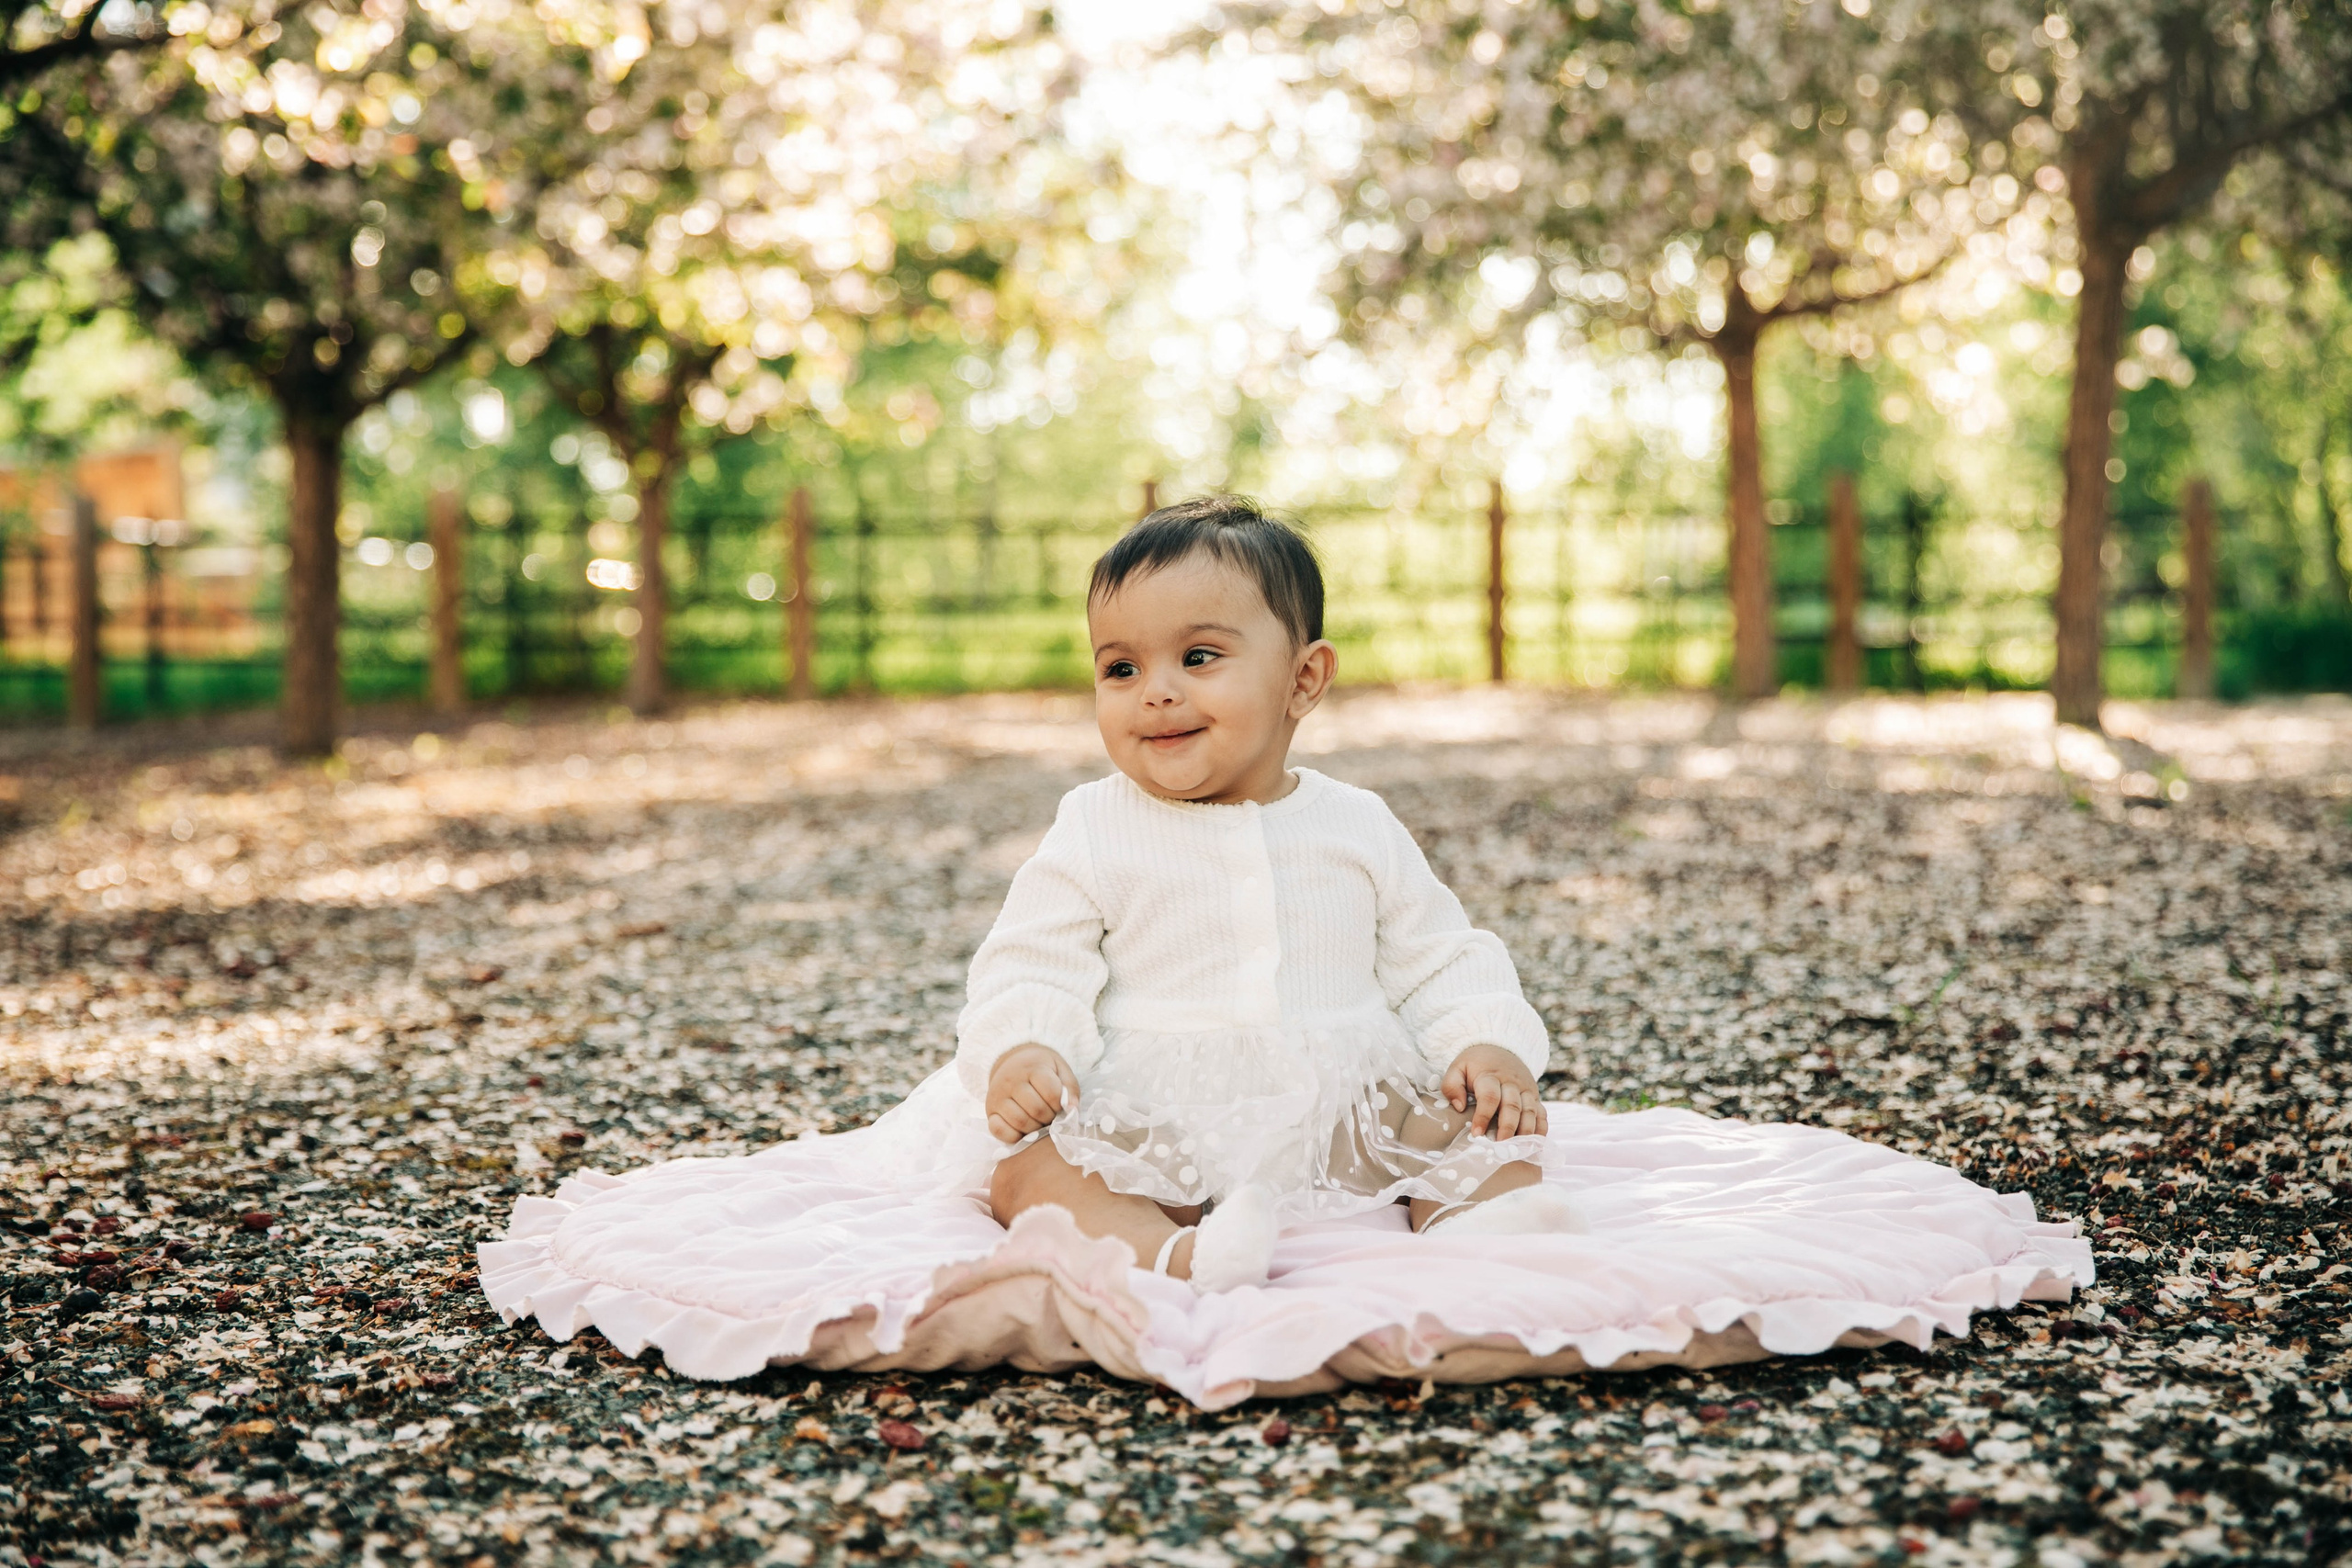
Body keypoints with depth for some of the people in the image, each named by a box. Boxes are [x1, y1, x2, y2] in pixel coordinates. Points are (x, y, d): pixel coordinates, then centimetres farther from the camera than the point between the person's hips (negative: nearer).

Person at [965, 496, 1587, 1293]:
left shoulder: (1360, 827, 9)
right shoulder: (1093, 833, 4)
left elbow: (1437, 962, 14)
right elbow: (1031, 971, 1)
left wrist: (1488, 1045, -5)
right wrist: (1018, 1051, -20)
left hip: (1351, 1120, 3)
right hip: (1155, 1131, -2)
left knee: (1493, 1129, -14)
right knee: (1026, 1173, -27)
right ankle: (1182, 1256, -49)